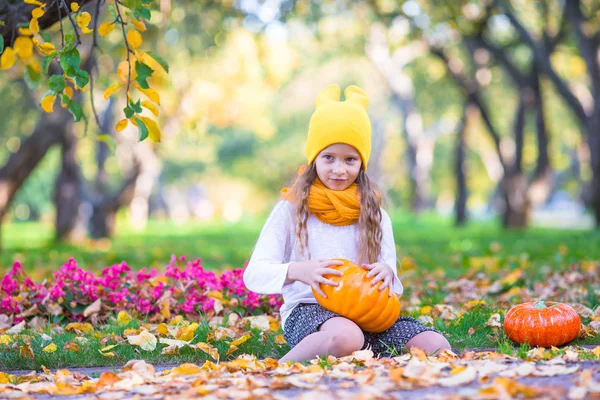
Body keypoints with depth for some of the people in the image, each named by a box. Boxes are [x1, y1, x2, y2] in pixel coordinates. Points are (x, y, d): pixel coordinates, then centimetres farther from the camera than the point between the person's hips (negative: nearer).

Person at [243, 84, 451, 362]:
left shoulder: (372, 213, 14)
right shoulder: (292, 209, 4)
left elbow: (390, 285, 13)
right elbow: (254, 275, -4)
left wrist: (387, 274, -14)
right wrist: (296, 271, -25)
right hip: (306, 309, -4)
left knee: (437, 347, -22)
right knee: (346, 337, -41)